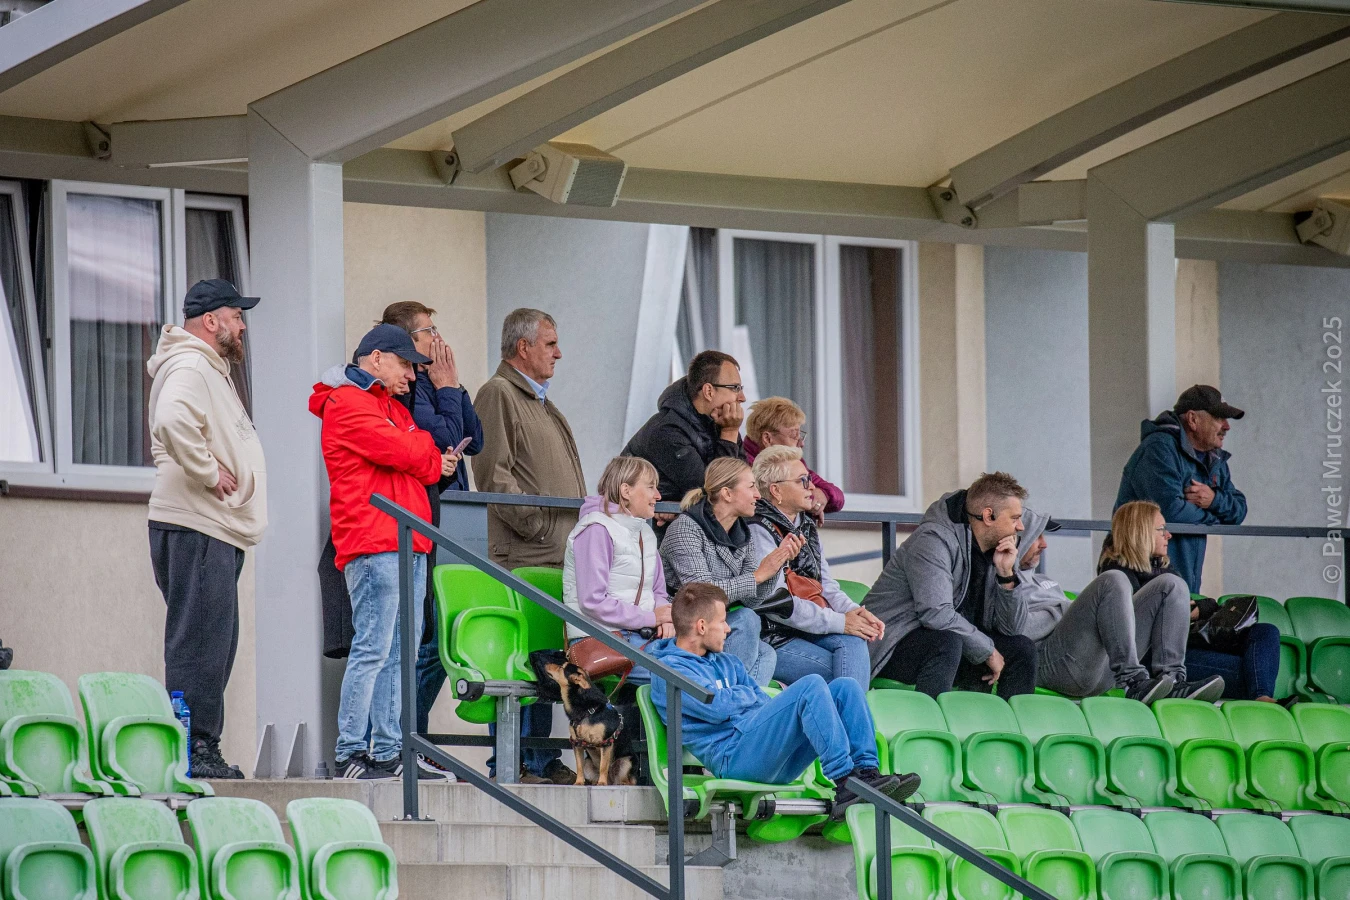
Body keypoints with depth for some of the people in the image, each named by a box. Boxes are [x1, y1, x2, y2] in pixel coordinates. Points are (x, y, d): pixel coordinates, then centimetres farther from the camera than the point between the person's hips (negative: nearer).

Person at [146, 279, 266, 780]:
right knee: (200, 641, -11)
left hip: (218, 531, 11)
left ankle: (202, 750, 15)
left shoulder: (212, 371, 24)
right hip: (195, 528, -11)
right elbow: (171, 423, -31)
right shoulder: (188, 368, -11)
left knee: (215, 643, 12)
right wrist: (208, 472, -20)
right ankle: (193, 751, -12)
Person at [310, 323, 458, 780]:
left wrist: (432, 463, 0)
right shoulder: (347, 403, -4)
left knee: (401, 653, 6)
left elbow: (427, 464, 22)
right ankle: (350, 754, -13)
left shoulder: (394, 407, 27)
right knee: (373, 649, -13)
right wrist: (431, 452, 7)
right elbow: (400, 451, -13)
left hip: (409, 542, 10)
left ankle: (388, 752, 6)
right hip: (372, 542, -10)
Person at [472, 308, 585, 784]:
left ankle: (542, 759, 13)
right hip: (520, 556, -10)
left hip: (556, 554, 10)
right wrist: (535, 522, -17)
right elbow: (493, 473, -14)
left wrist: (578, 528, 18)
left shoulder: (539, 401, 25)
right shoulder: (498, 394, -5)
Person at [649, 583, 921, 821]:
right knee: (811, 686, -24)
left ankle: (867, 772, -18)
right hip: (733, 757, -9)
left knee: (845, 687, -2)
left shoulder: (726, 662, 29)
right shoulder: (670, 668, -1)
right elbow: (719, 706, -14)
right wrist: (747, 695, 6)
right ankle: (844, 782, -29)